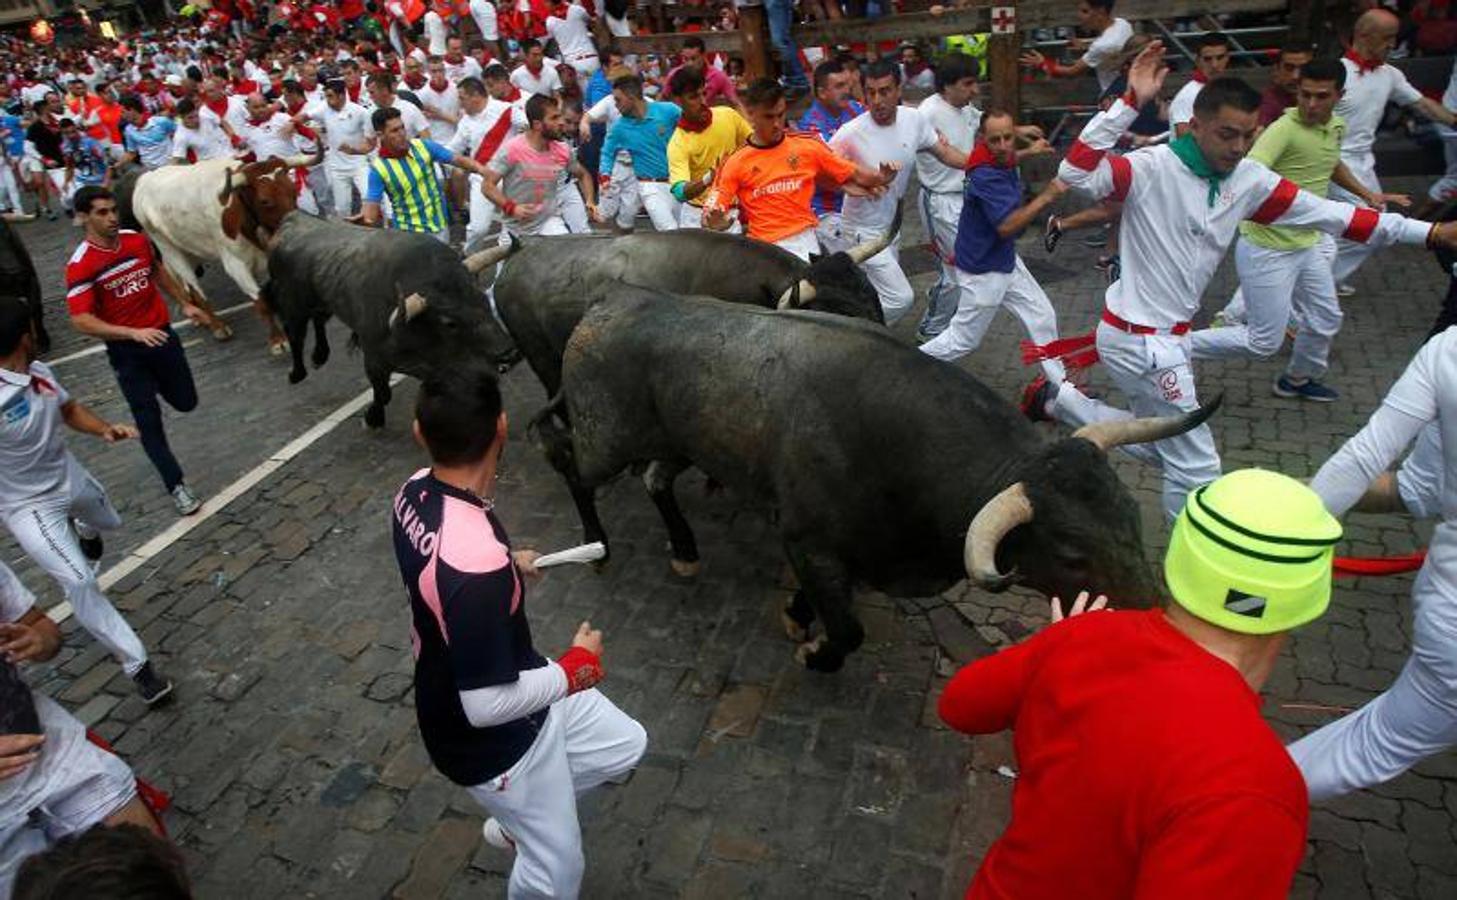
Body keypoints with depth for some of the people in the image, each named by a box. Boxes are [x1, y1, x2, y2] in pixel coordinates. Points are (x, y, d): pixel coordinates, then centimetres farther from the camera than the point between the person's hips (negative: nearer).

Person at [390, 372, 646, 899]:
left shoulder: (416, 490, -13)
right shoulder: (479, 567, -41)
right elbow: (487, 705, -32)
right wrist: (576, 668, -17)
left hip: (503, 679, 8)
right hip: (493, 740, -7)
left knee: (625, 745, 22)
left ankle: (519, 818, 41)